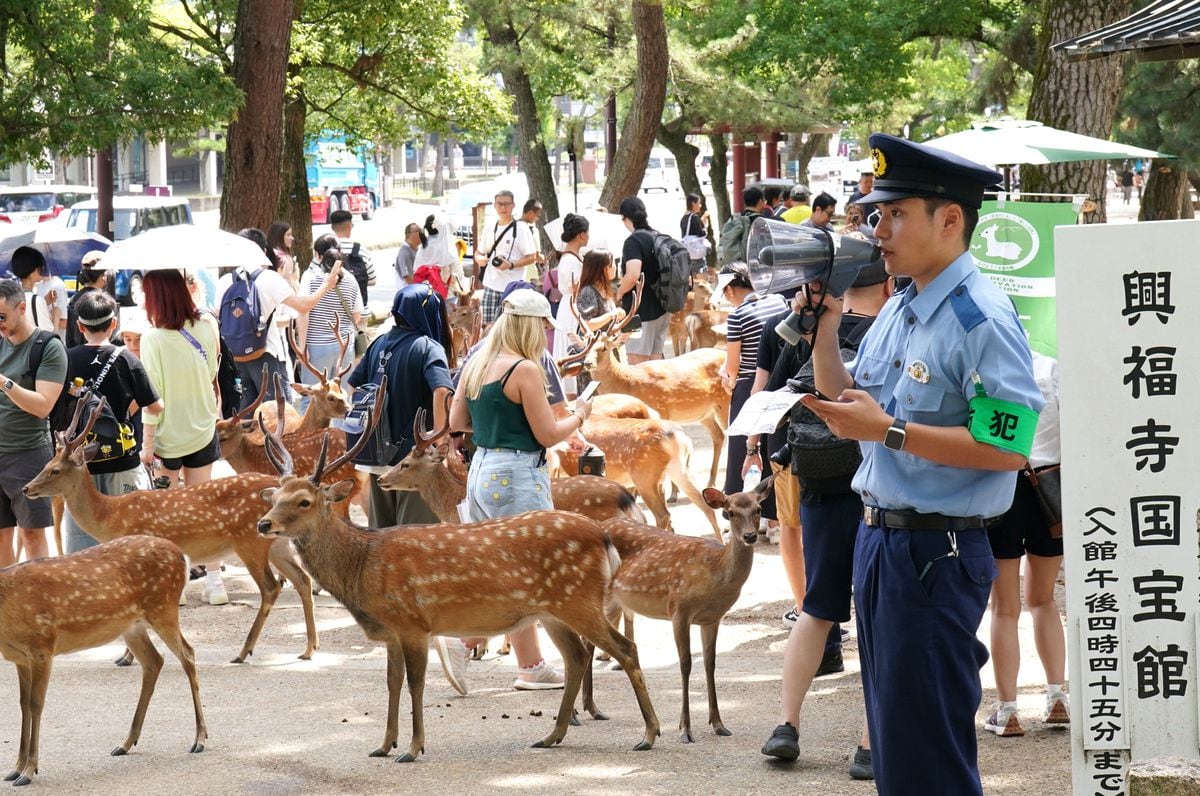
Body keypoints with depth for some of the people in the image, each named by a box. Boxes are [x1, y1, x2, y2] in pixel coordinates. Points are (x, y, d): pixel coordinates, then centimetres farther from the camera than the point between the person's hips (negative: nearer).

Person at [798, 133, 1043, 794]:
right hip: (878, 538, 9)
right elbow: (846, 403, 21)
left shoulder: (981, 319, -17)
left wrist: (890, 431, -24)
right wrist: (823, 331, 6)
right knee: (890, 739, 18)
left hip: (937, 554, -9)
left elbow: (1009, 446, -25)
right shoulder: (897, 312, 11)